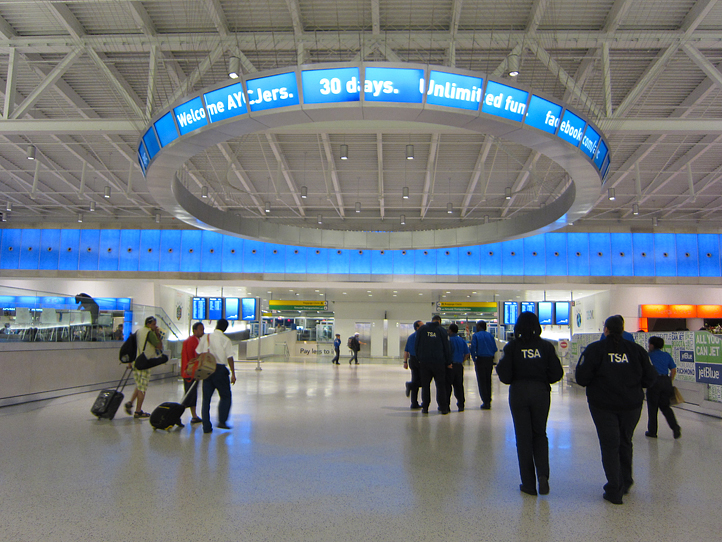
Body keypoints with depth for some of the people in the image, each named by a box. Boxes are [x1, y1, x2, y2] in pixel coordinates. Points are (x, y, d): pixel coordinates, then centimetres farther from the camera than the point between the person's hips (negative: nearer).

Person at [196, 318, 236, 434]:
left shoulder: (206, 338, 4)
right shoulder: (225, 340, -6)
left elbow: (199, 354, 7)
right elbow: (229, 358, -9)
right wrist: (233, 374, -6)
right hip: (220, 369, -4)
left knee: (206, 398, 8)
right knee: (225, 396, 12)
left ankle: (206, 426, 8)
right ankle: (222, 421, 6)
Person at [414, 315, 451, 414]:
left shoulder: (422, 329, 5)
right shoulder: (442, 330, 2)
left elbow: (416, 345, 6)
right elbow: (446, 347, 4)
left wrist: (419, 358, 14)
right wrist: (448, 362, 11)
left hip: (424, 361, 1)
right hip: (439, 361, -1)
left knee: (425, 385, 8)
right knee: (441, 385, 5)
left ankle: (425, 407, 9)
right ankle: (443, 408, 4)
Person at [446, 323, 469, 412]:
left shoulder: (448, 340, -8)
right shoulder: (462, 341, 10)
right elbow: (467, 353, 8)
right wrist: (462, 361, 12)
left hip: (450, 366, -5)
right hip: (459, 366, 5)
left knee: (447, 386, -1)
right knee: (459, 386, 11)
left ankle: (447, 406, -2)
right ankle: (461, 406, 11)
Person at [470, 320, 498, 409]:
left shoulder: (476, 336, -5)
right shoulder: (490, 335, 7)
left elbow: (473, 348, -15)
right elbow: (495, 348, 3)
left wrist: (474, 358, -4)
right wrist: (491, 355, 14)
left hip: (480, 359, -4)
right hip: (489, 360, 4)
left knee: (481, 381, 1)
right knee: (488, 380, 13)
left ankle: (485, 402, -2)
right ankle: (488, 401, 16)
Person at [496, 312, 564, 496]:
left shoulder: (512, 346, -7)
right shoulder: (546, 346, -3)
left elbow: (505, 375, -11)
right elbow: (557, 373, -4)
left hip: (518, 393, -1)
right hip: (541, 392, 1)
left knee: (523, 437, 8)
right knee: (540, 434, 17)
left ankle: (529, 484, 11)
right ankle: (543, 474, -2)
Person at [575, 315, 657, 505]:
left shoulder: (594, 349, -8)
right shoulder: (636, 349, 0)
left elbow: (582, 378, -13)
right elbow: (649, 377, 1)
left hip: (603, 405, -3)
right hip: (631, 404, 3)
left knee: (609, 445, 4)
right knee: (625, 442, 20)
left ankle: (614, 490, 2)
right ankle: (625, 482, 35)